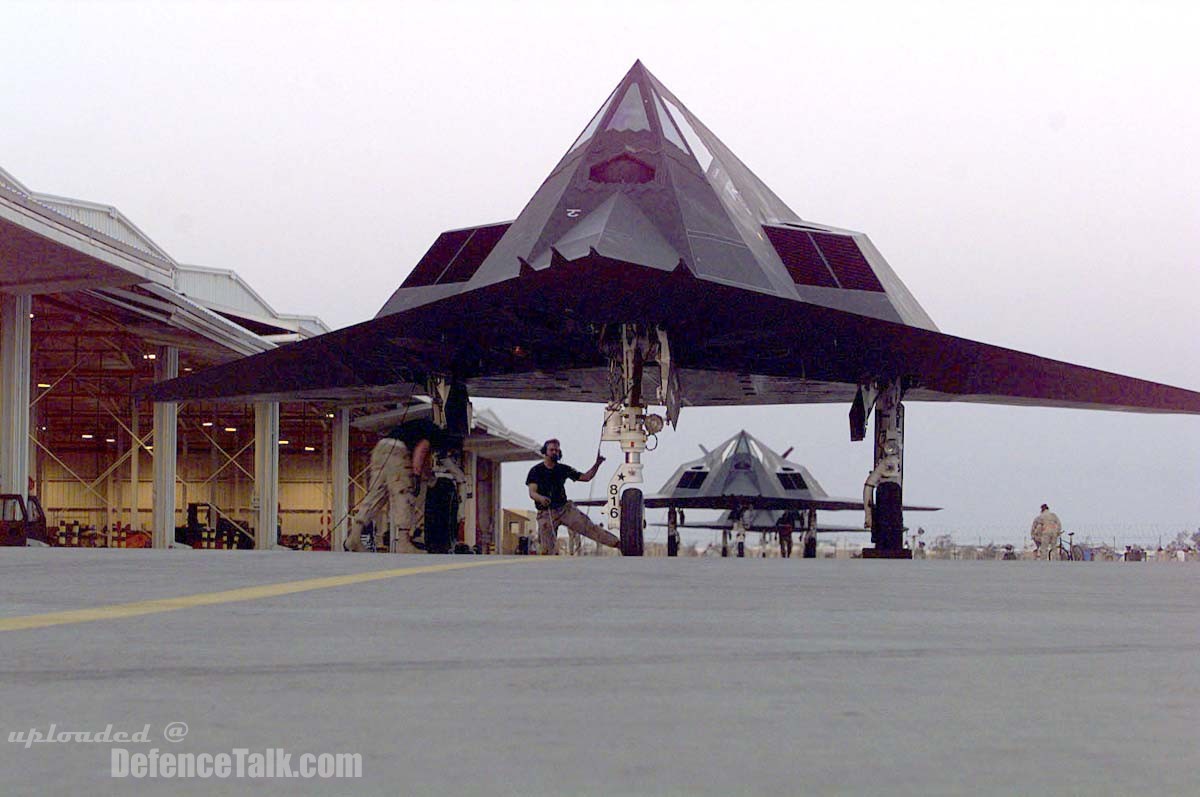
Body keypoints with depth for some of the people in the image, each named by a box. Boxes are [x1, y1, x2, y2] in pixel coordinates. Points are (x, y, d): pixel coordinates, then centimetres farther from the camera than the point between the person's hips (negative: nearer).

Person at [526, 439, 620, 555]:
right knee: (547, 549, -7)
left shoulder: (563, 469, 9)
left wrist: (597, 464, -4)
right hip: (546, 513, -2)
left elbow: (586, 477, 12)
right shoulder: (536, 471, -1)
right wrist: (541, 498, -37)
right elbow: (532, 493, -13)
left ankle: (618, 543, -15)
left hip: (565, 508, 2)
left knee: (589, 527, -10)